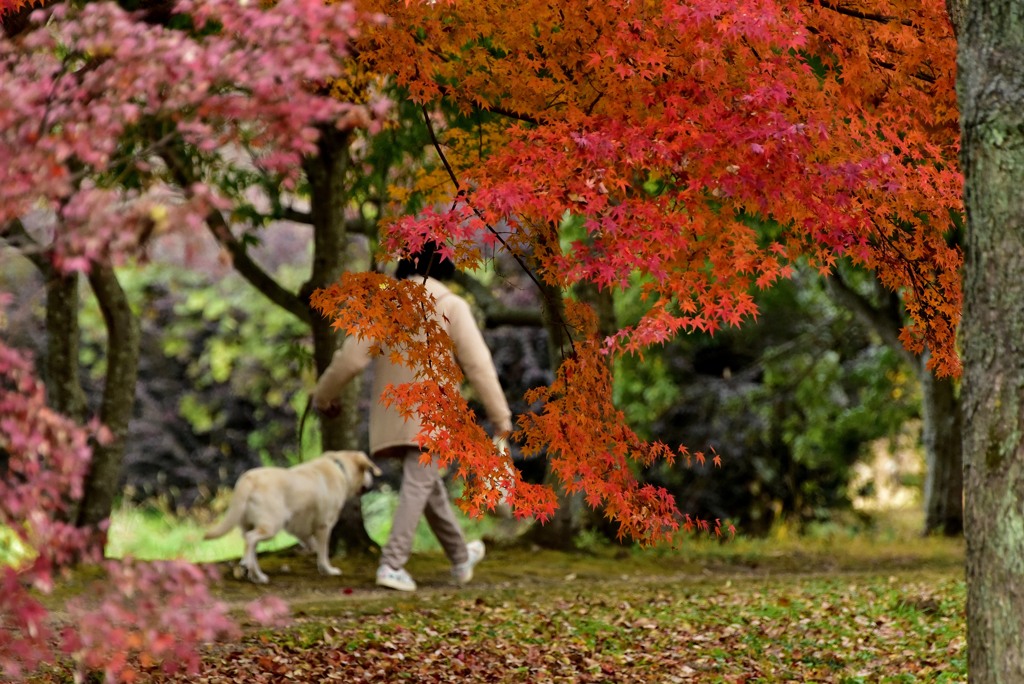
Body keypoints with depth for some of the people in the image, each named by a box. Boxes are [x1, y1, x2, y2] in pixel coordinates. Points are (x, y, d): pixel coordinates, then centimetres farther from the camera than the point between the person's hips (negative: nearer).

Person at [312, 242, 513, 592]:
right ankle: (392, 563, -22)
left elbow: (351, 357, 0)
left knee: (428, 481, 17)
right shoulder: (451, 307, -3)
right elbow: (478, 364, -6)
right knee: (418, 484, -9)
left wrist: (324, 395, 14)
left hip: (393, 415, 4)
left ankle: (460, 557, 31)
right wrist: (500, 415, -1)